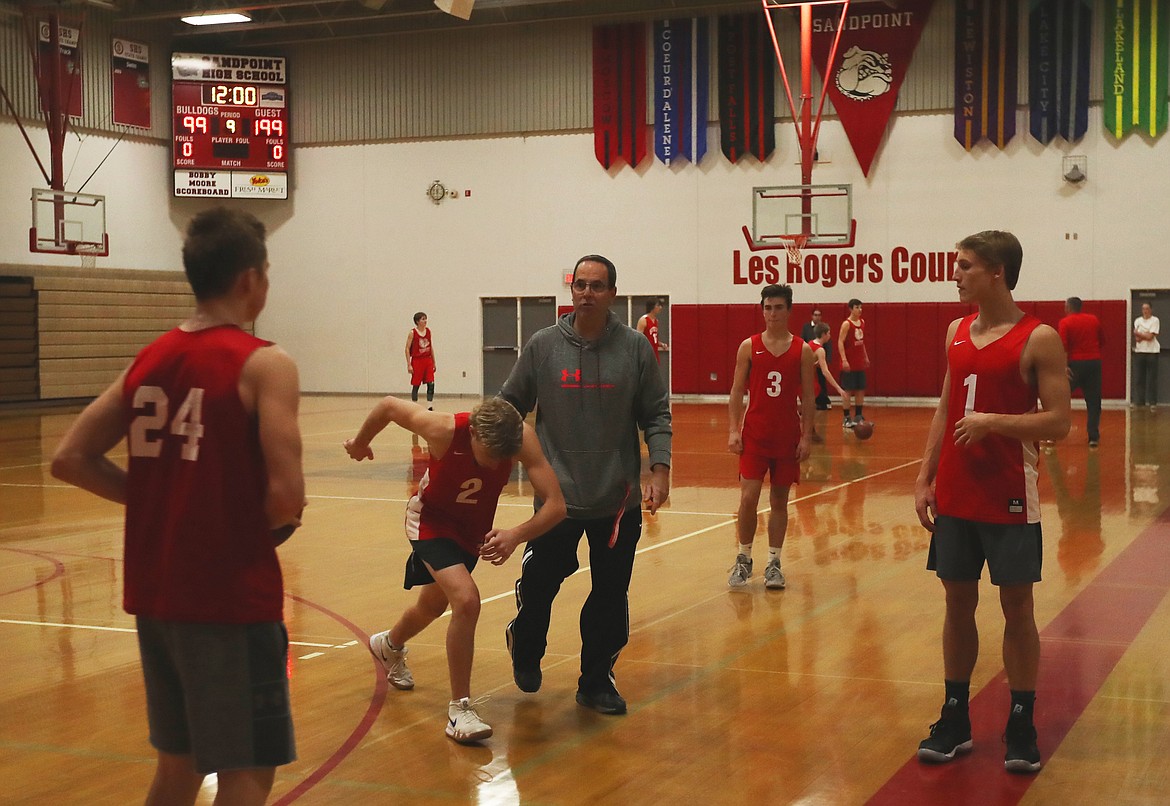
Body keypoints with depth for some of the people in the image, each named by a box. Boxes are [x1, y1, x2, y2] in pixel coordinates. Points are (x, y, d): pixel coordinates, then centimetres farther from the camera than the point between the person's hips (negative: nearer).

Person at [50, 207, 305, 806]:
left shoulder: (149, 360, 7)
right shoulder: (263, 364, -12)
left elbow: (70, 460, 8)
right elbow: (286, 496, -21)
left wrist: (159, 502, 9)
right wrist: (262, 533, 0)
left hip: (155, 593, 7)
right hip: (231, 597, -7)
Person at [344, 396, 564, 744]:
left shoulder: (522, 437, -32)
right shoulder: (445, 430, -37)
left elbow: (556, 504, -34)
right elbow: (388, 405, -20)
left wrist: (517, 534, -52)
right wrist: (360, 443, -2)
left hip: (474, 527, 5)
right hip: (431, 520, -4)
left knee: (433, 605, 26)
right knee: (466, 599, -27)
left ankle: (389, 646, 60)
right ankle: (459, 709, -15)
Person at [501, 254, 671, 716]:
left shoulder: (635, 348, 0)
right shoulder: (543, 346, 0)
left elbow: (656, 414, 2)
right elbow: (510, 405, 9)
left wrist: (660, 468, -9)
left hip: (619, 500, 1)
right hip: (557, 498, 0)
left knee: (611, 595, 6)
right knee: (538, 583, 4)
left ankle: (597, 681, 23)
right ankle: (526, 651, 34)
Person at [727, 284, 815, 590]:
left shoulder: (803, 350, 1)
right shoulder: (749, 346, 1)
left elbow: (807, 398, 3)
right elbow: (737, 392, 2)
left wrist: (806, 436, -3)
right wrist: (733, 430, -6)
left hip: (788, 435, 1)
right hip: (754, 434, -1)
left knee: (779, 501, 7)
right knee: (748, 497, -7)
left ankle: (773, 564, 14)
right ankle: (743, 559, 9)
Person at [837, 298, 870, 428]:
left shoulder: (862, 322, 10)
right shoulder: (846, 324, -12)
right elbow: (840, 342, -16)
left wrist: (866, 357, 18)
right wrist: (844, 360, -23)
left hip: (860, 363, 7)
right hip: (849, 364, -7)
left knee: (860, 390, 9)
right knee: (847, 390, -3)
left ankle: (858, 416, 17)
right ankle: (846, 418, 0)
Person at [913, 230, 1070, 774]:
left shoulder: (1038, 339, -9)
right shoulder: (957, 332, 9)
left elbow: (1058, 423, -13)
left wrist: (993, 421, -25)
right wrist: (926, 478, 9)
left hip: (1009, 498, -5)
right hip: (955, 497, 5)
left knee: (1016, 607, 3)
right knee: (958, 602, 10)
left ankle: (1021, 727, 14)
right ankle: (954, 720, 21)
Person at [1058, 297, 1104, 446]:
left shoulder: (1065, 322, -5)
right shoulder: (1094, 320, 8)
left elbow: (1063, 345, -15)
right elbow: (1102, 341, 14)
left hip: (1075, 363, -3)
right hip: (1094, 362, 3)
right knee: (1094, 402, 7)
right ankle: (1093, 437, 2)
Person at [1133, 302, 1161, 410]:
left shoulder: (1155, 320, -2)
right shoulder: (1137, 320, 8)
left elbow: (1150, 336, -11)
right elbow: (1137, 339, 0)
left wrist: (1139, 334, -4)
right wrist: (1146, 335, -14)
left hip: (1152, 352, -3)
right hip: (1139, 351, 3)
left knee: (1152, 378, -2)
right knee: (1139, 378, 3)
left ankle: (1152, 402, 1)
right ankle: (1139, 401, 9)